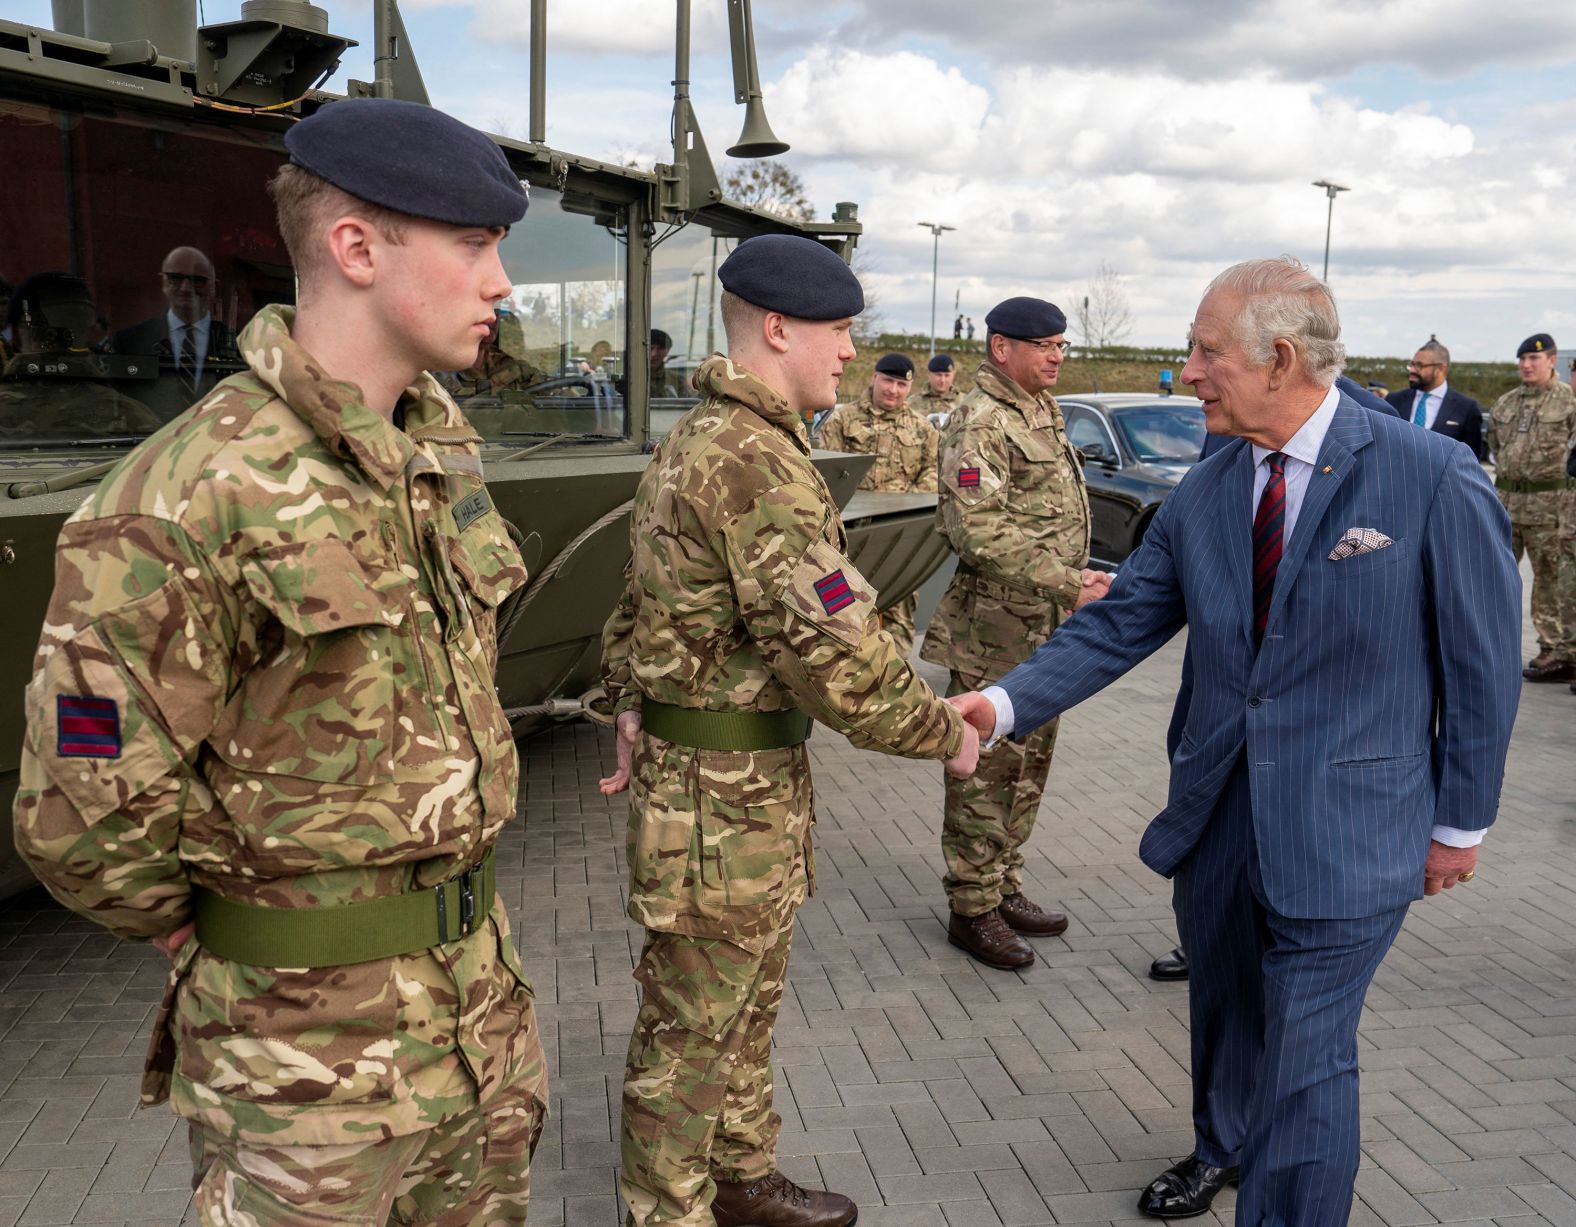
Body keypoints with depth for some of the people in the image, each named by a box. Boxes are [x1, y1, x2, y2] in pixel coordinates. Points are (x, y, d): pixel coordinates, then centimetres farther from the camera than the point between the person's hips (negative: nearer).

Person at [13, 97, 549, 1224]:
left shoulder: (441, 441, 2)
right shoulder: (188, 506, -23)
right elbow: (89, 820, -19)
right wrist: (228, 936, -2)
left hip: (483, 988, 7)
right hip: (313, 1034, -7)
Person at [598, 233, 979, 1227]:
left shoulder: (697, 439, 12)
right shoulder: (758, 462, -23)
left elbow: (640, 602, 17)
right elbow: (836, 651, -25)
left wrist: (632, 707, 16)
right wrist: (945, 733, -12)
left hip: (754, 779, 10)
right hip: (723, 793, -10)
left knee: (747, 1001, 23)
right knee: (692, 1029, 7)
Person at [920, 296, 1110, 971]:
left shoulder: (1042, 414, 16)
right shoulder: (980, 423, -15)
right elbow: (979, 532, -26)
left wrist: (1076, 580, 19)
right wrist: (1067, 585, -27)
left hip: (1044, 629, 10)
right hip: (997, 631, -10)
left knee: (1029, 763, 17)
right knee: (986, 769, -1)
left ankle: (1005, 889, 30)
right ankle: (972, 909, 11)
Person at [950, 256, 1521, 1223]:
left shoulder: (1436, 480, -15)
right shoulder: (1205, 493, 0)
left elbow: (1483, 665, -8)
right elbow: (1120, 625, -1)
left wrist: (1460, 824, -3)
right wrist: (1005, 704, -15)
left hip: (1345, 834, -5)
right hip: (1217, 813, 6)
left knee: (1305, 1055, -1)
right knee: (1225, 1009, 25)